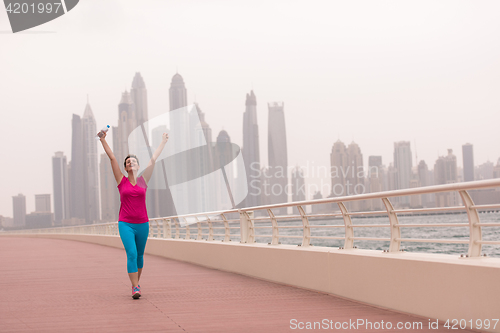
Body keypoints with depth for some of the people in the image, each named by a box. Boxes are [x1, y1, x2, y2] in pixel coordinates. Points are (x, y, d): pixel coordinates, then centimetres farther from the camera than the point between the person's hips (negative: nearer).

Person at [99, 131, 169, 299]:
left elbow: (153, 159, 8)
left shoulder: (143, 180, 5)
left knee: (139, 255, 14)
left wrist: (163, 142, 11)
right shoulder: (122, 181, 3)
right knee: (131, 254, -15)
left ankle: (136, 282, 33)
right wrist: (103, 140, -5)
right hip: (125, 224, -2)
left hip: (142, 224, 2)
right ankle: (135, 288, -13)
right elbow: (112, 158, -2)